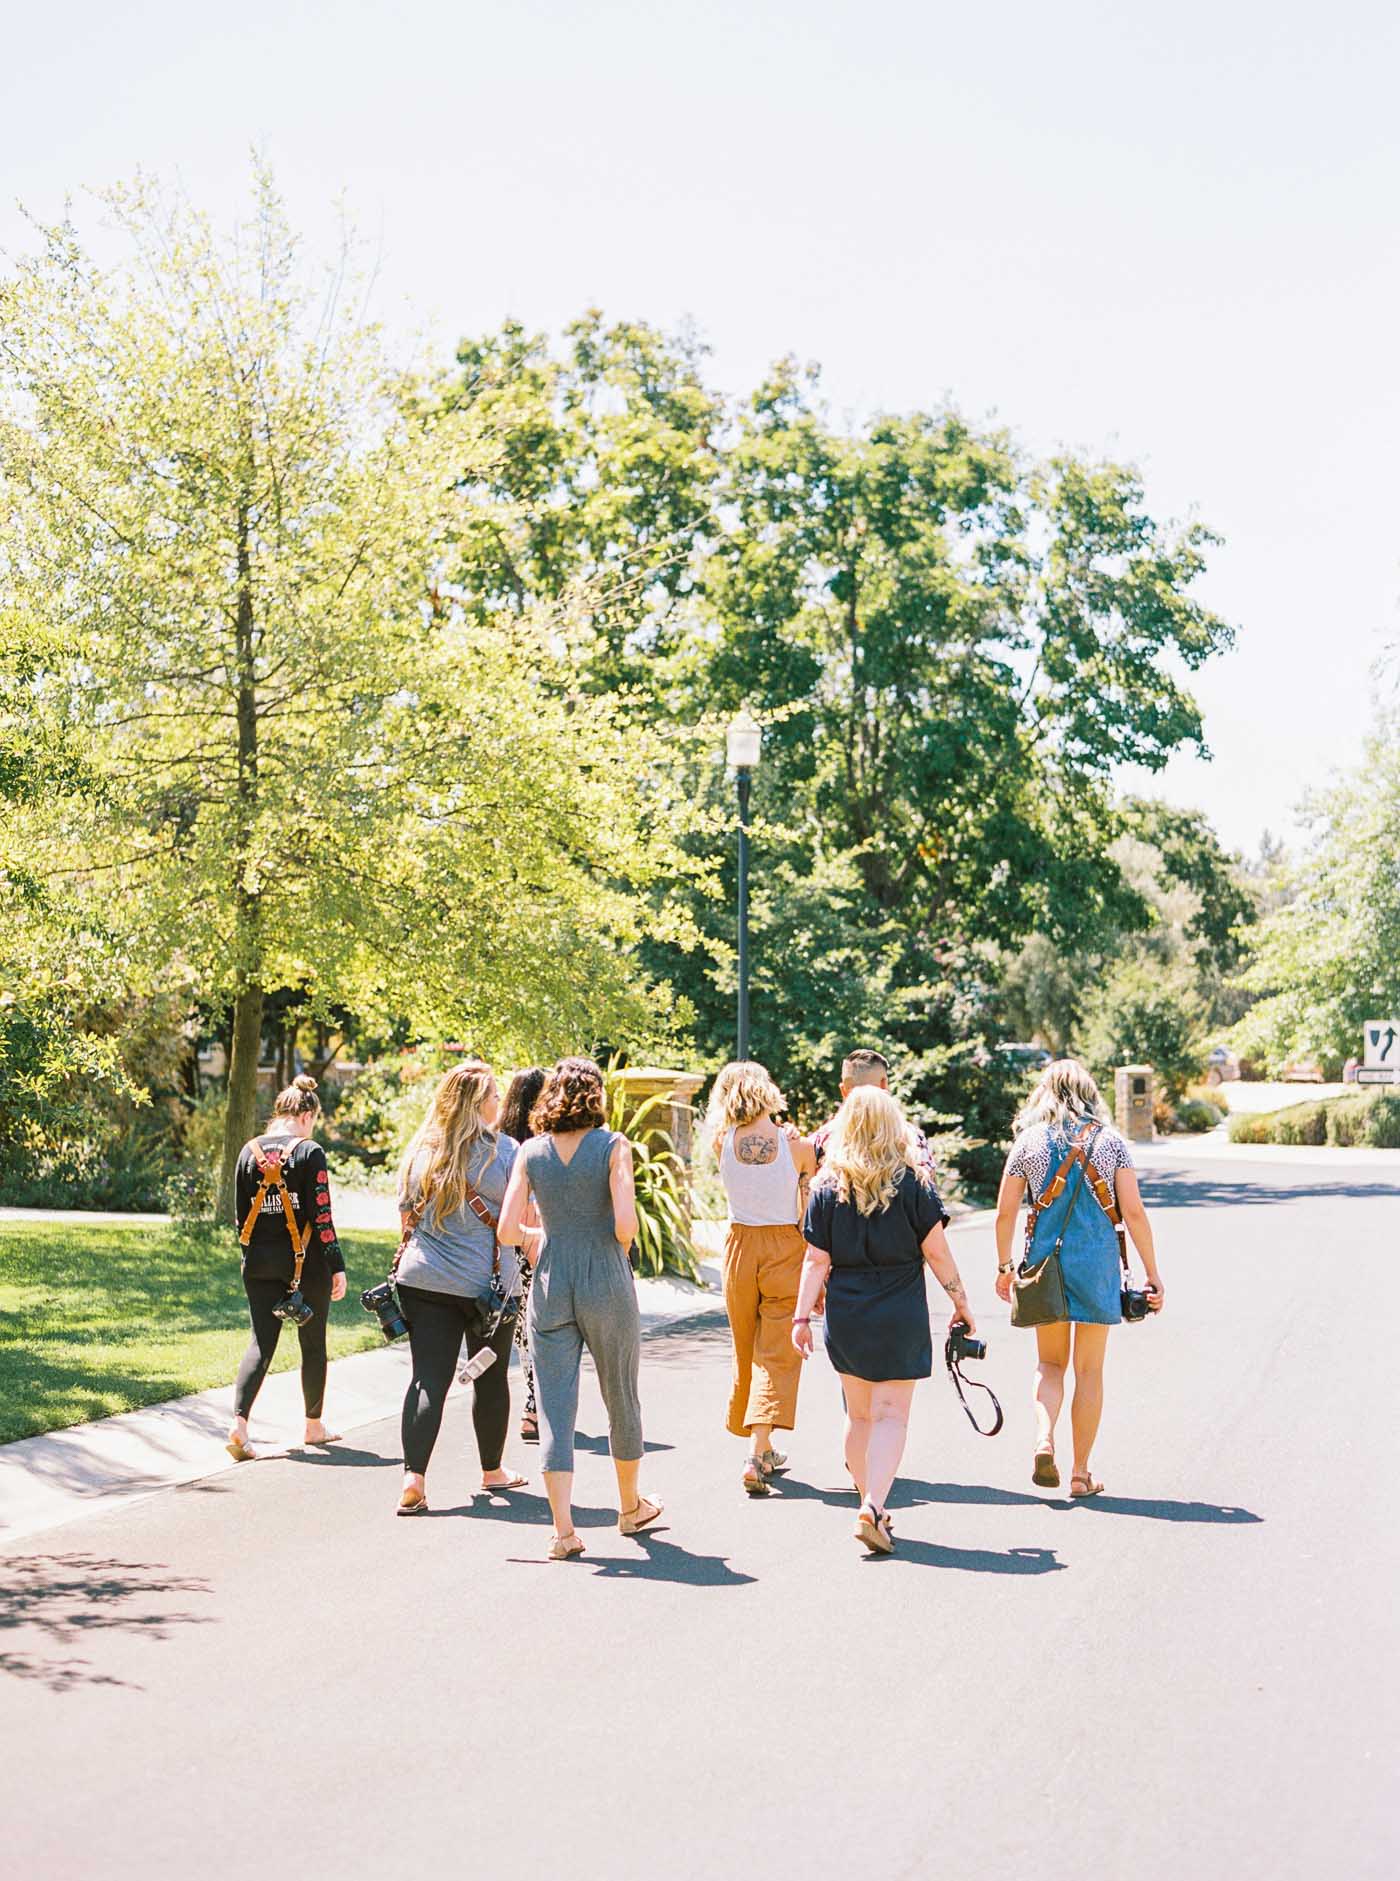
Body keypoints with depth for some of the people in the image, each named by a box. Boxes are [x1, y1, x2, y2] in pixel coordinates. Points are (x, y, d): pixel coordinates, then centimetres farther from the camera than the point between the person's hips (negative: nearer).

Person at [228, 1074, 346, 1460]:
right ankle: (314, 1426, 24)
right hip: (306, 1262, -4)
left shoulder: (249, 1152, 4)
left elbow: (240, 1215, 8)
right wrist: (337, 1266, -8)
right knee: (313, 1344, 12)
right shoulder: (310, 1153, -10)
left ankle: (238, 1424, -14)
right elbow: (321, 1215, -13)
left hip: (259, 1263, 4)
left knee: (261, 1342, 4)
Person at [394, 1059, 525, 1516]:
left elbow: (406, 1217, 12)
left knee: (428, 1379, 0)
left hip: (424, 1280, 3)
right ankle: (492, 1471, 28)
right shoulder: (503, 1151, -7)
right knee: (491, 1377, 14)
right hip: (489, 1284, -3)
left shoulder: (419, 1151, 5)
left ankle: (413, 1478, -13)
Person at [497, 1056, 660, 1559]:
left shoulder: (531, 1152, 0)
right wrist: (621, 1251, 5)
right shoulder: (613, 1146, -8)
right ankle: (630, 1506, 34)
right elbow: (625, 1225, -16)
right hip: (607, 1288, -2)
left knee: (554, 1407, 4)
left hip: (551, 1287, 2)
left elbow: (508, 1231, -3)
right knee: (622, 1399, 17)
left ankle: (563, 1528, -4)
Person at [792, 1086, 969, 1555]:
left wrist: (802, 1315, 0)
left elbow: (816, 1260, -3)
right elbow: (937, 1252, -4)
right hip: (901, 1315, -3)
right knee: (891, 1414, -2)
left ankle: (869, 1502, 26)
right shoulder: (913, 1182, -4)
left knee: (859, 1413, 17)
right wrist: (961, 1303, 7)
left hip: (846, 1315, 3)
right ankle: (874, 1504, -18)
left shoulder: (828, 1187, 1)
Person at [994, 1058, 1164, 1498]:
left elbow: (1004, 1213, 3)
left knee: (1050, 1363, 16)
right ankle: (1081, 1472, 12)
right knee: (1089, 1370, 9)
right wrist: (1152, 1275, 1)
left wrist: (1004, 1267, 16)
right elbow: (1134, 1213, -5)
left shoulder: (1028, 1142, 2)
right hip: (1098, 1263, -1)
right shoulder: (1109, 1141, -1)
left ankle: (1044, 1440, -9)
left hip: (1045, 1262, 1)